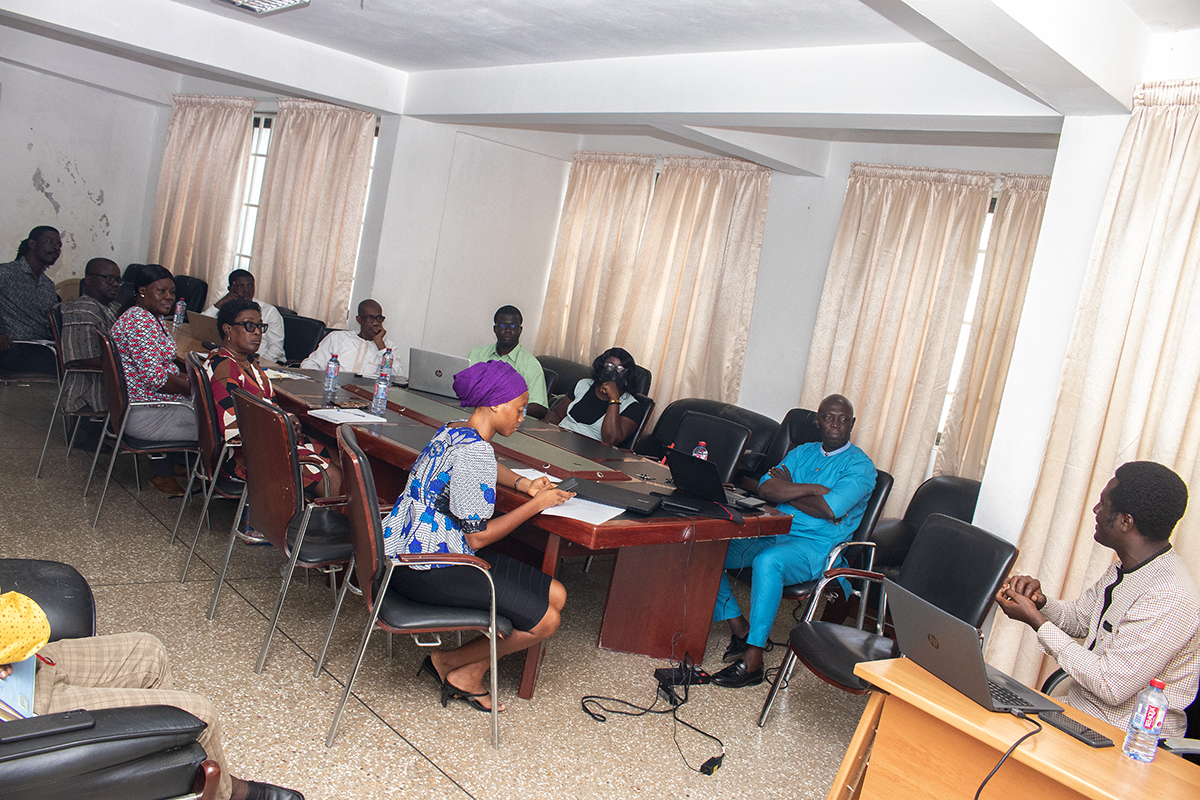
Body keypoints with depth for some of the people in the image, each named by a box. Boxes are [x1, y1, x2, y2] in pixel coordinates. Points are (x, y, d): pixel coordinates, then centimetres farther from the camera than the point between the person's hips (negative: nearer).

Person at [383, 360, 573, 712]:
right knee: (544, 620, -12)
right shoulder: (474, 452, -21)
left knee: (555, 595, 5)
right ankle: (450, 662, 8)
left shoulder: (452, 432, 10)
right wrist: (537, 504, -9)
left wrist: (522, 483, 16)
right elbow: (477, 537, -19)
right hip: (426, 570, -10)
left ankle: (469, 673, 11)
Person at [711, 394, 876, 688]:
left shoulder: (860, 466, -1)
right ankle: (740, 630, -5)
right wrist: (812, 489, -12)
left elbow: (828, 509, -17)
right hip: (772, 535, 6)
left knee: (767, 561, -38)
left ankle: (753, 660, -30)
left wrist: (787, 490, -3)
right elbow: (766, 489, 1)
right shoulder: (801, 452, 17)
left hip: (815, 547, -6)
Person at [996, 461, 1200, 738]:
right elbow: (1078, 619, 19)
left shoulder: (1170, 600, -25)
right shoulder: (1124, 569, 5)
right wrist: (1040, 602, -5)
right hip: (1079, 710, 8)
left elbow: (1112, 686, -25)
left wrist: (1035, 620, -20)